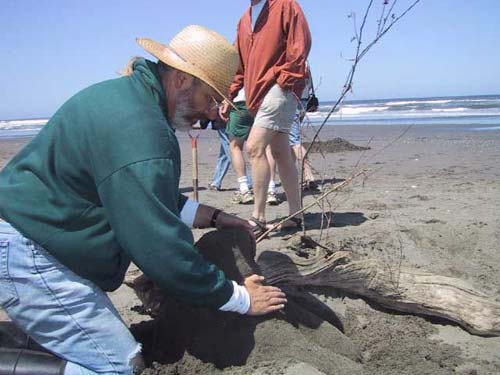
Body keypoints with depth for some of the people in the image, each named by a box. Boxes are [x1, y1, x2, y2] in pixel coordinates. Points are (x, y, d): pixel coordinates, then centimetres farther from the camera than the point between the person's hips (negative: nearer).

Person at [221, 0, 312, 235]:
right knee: (281, 153, 8)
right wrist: (229, 96, 12)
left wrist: (284, 79, -16)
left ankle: (258, 218, -11)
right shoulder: (245, 19, 20)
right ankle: (295, 215, 15)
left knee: (255, 147, -17)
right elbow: (239, 62, 19)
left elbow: (300, 45, -10)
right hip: (258, 93, 8)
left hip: (279, 88, -8)